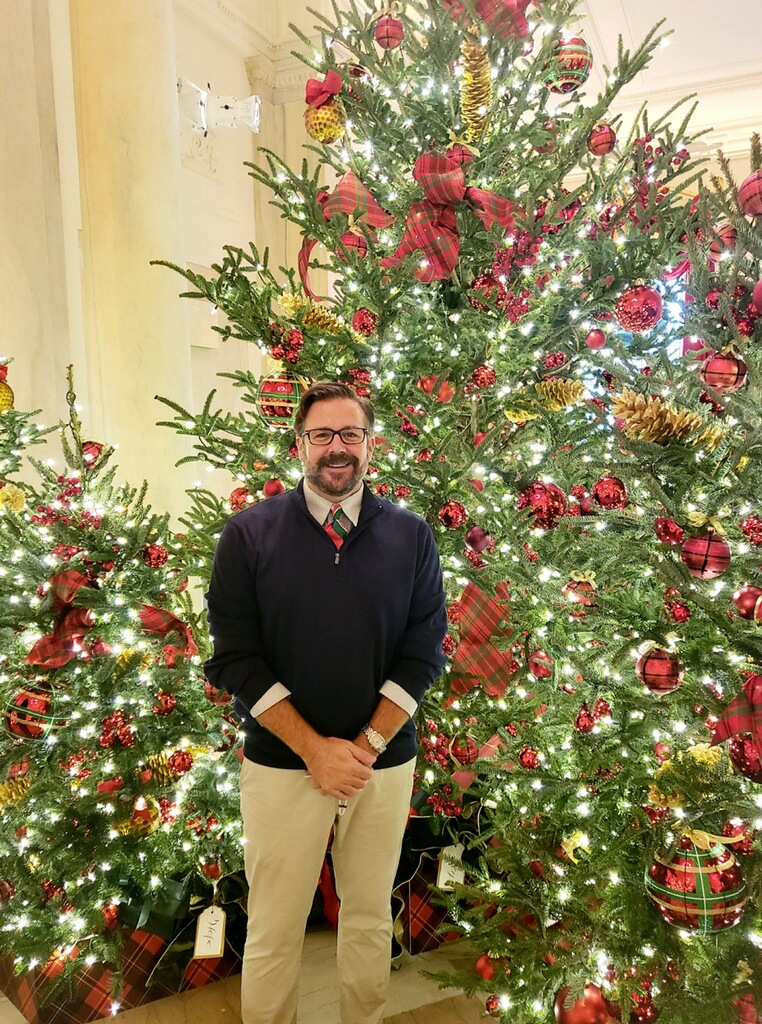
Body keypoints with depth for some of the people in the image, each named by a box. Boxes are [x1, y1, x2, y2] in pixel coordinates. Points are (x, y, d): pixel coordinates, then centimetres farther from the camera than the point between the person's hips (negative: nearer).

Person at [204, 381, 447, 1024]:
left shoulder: (411, 536, 0)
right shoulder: (249, 534, -5)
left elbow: (425, 651, -1)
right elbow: (235, 658, -8)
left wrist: (367, 744, -10)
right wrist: (316, 749, -14)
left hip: (385, 762, 2)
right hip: (282, 762, -1)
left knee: (371, 919, 18)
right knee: (274, 932, 11)